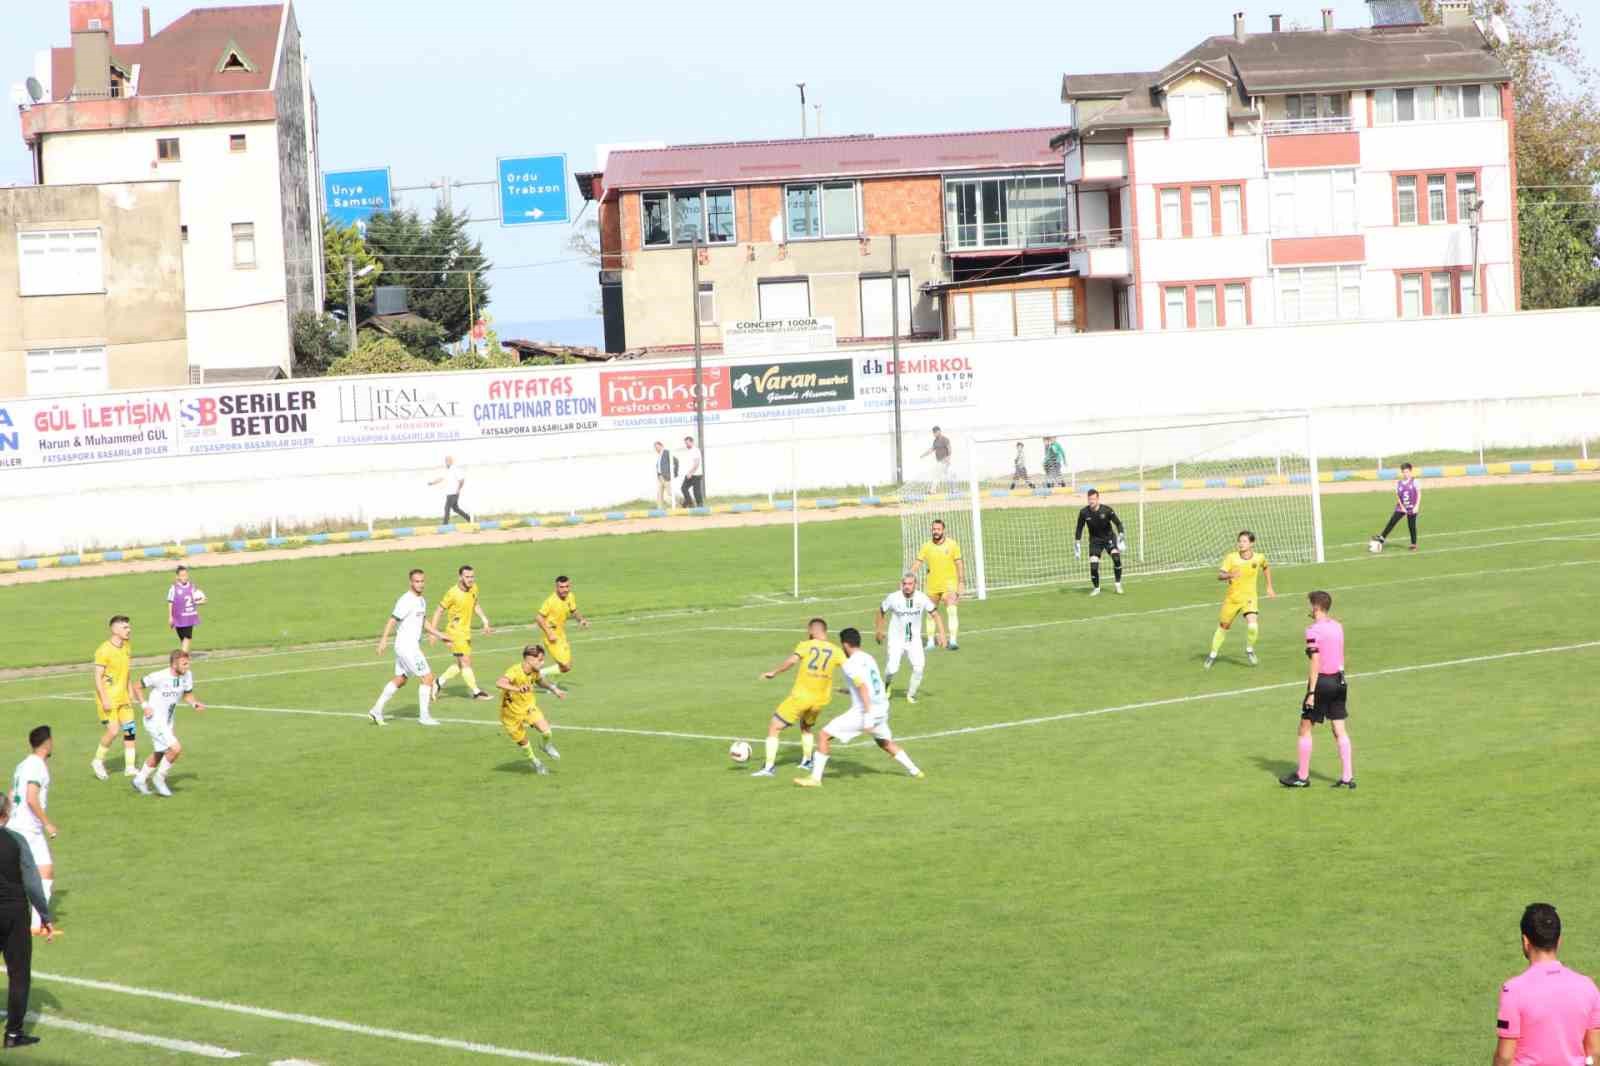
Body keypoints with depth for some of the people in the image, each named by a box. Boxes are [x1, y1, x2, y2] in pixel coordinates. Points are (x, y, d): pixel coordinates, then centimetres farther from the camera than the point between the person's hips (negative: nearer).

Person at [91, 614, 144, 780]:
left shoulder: (127, 647, 8)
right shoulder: (104, 650, -16)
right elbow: (98, 677, -17)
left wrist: (132, 692, 19)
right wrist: (104, 700, -20)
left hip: (123, 697, 7)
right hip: (108, 698, -7)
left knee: (130, 730, 2)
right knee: (113, 730, -14)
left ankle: (129, 767, 8)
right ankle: (98, 762, 7)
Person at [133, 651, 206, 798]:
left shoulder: (187, 676, -5)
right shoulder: (159, 677, -23)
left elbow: (187, 695, 11)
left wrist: (195, 703, -9)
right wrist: (145, 706, -17)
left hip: (168, 722, 8)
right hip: (155, 721, -8)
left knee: (158, 755, 21)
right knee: (176, 748, -20)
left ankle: (139, 780, 42)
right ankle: (160, 778, 1)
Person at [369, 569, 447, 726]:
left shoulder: (422, 600, 13)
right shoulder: (406, 601, -16)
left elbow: (424, 622, 27)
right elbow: (392, 620, -21)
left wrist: (439, 634, 23)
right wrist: (384, 639, -29)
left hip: (412, 646, 10)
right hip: (407, 647, -10)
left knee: (400, 680, 16)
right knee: (427, 678, -5)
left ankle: (377, 710, 19)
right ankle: (424, 716, 1)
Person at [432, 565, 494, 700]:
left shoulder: (473, 589, 1)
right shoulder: (453, 593, -19)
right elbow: (439, 610, -11)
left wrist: (485, 621, 11)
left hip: (466, 632, 8)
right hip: (455, 632, -8)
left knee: (461, 664, 13)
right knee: (465, 662, -7)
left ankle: (439, 683, 24)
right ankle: (476, 692, -1)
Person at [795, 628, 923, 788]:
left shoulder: (851, 664, -11)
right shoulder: (869, 658, 13)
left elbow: (863, 687, -23)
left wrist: (868, 715, -28)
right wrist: (846, 689, 40)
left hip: (864, 710, -8)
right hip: (882, 708, 8)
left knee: (825, 734, -2)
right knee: (885, 743, 33)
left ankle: (815, 778, -7)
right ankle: (914, 770, 36)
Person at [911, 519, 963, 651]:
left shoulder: (952, 544, -4)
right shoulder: (926, 546, 2)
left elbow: (959, 564, -2)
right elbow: (918, 563, 3)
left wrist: (961, 583, -6)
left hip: (949, 584, -3)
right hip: (932, 586, 3)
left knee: (952, 611, -18)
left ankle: (953, 641, -20)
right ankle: (930, 642, 21)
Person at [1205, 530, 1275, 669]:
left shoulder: (1259, 558, -8)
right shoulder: (1231, 557, -14)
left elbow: (1266, 568, 16)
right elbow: (1219, 575, -21)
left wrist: (1269, 587, 17)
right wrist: (1229, 575, -43)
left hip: (1249, 598, 0)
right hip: (1232, 598, 0)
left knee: (1253, 625, -23)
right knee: (1223, 627, 13)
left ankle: (1249, 650, 6)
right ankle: (1213, 655, 35)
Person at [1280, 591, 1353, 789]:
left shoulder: (1313, 630, -14)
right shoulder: (1338, 627, 7)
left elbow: (1315, 663, -17)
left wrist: (1311, 692, -16)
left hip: (1321, 682, -7)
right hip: (1339, 680, 7)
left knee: (1305, 729, 6)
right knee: (1339, 730, 8)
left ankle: (1302, 776, 11)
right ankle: (1347, 777, 5)